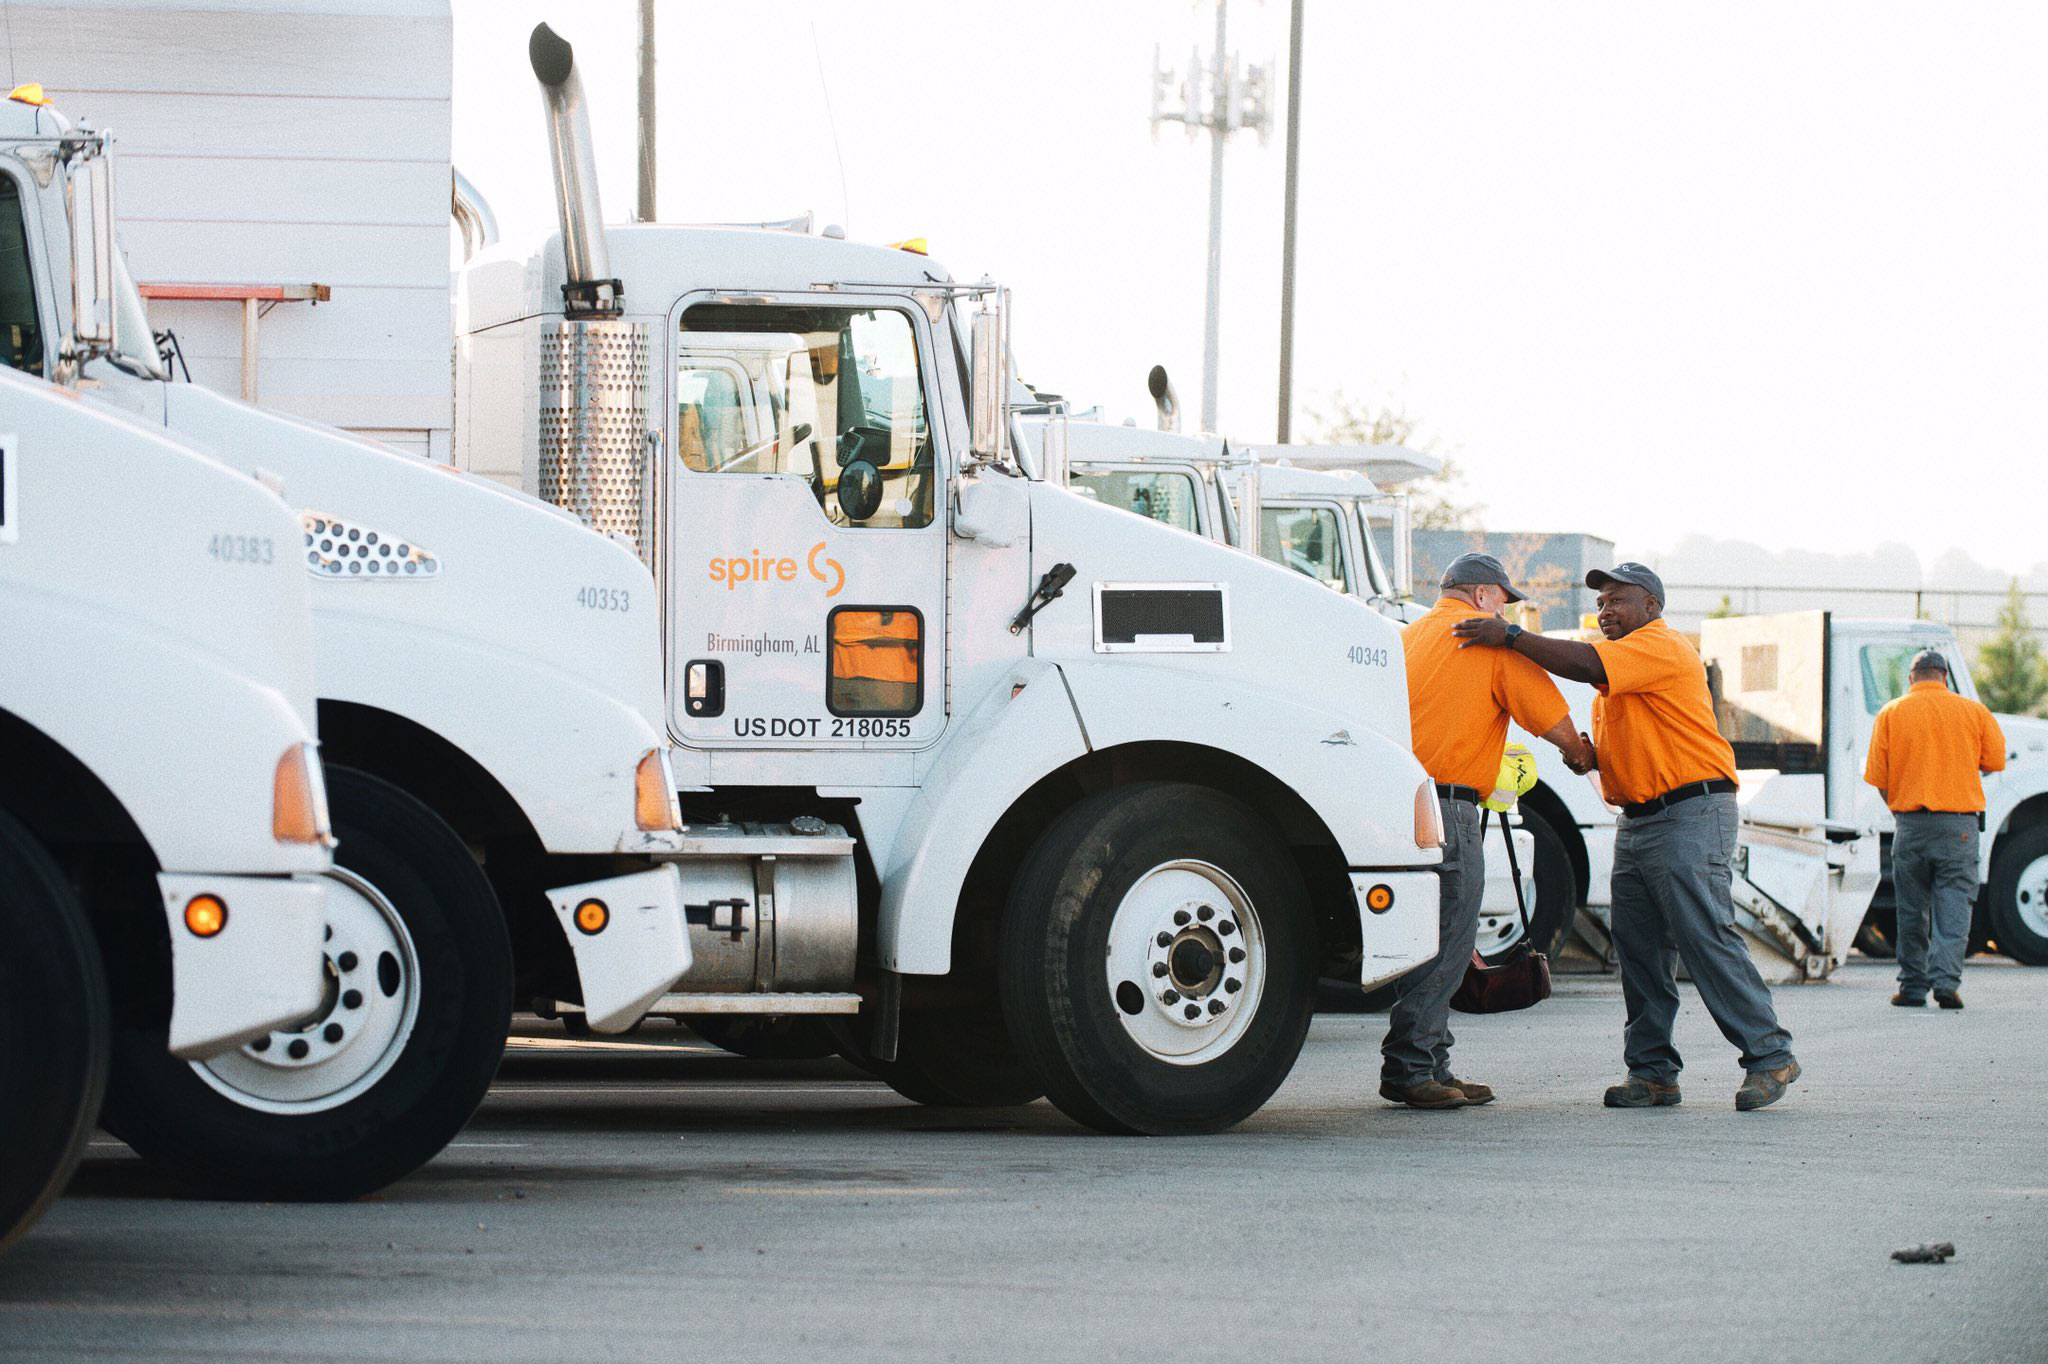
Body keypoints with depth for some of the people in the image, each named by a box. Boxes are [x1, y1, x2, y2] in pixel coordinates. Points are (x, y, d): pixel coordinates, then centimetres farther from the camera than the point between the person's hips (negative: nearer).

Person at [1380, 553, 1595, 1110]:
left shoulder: (1409, 637, 21)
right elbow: (1554, 720, -2)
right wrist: (1580, 754, 17)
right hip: (1446, 807, -8)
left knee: (1436, 941, 13)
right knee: (1445, 943, -6)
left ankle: (1431, 1068, 14)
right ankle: (1409, 1067, -7)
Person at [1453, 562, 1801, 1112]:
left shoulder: (1661, 646, -8)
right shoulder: (1617, 673, 24)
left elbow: (1584, 663, -22)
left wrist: (1510, 637, -19)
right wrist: (1586, 754, 6)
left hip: (1691, 817, -10)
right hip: (1636, 820, 10)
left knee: (1707, 938, -13)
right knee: (1639, 949, 5)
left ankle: (1769, 1055, -8)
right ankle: (1652, 1070, 7)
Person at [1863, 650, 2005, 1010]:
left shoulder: (1891, 714, 0)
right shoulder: (1973, 711, 1)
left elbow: (1878, 777, -2)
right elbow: (1995, 761, 6)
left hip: (1910, 822, 1)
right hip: (1959, 824, -1)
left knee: (1912, 909, 9)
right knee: (1953, 903, 1)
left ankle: (1912, 987, 12)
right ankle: (1946, 978, -14)